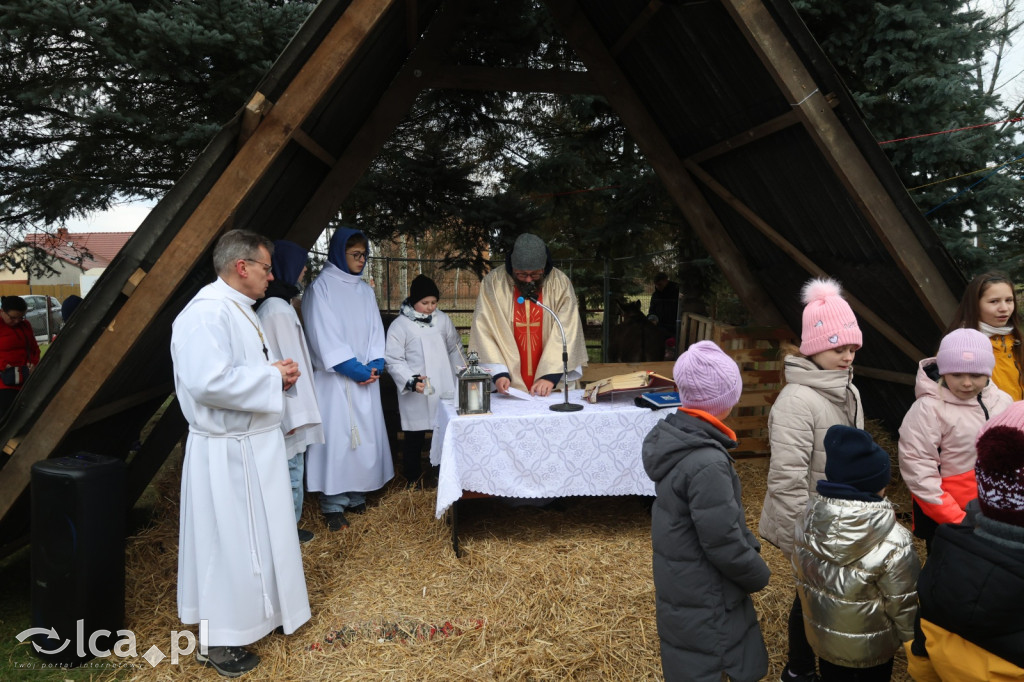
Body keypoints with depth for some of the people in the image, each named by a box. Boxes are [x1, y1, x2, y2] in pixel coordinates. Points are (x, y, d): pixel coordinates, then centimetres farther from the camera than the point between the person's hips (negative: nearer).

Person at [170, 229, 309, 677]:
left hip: (255, 445, 10)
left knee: (259, 536, 21)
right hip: (227, 452, -10)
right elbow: (209, 382, -32)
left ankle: (259, 612, 39)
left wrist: (278, 373, 4)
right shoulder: (207, 312, -21)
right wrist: (272, 377, -20)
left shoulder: (237, 309, 13)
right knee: (228, 543, 3)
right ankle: (217, 641, 21)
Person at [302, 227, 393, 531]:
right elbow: (324, 335, -11)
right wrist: (352, 368, -13)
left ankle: (356, 494, 19)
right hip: (335, 379, -6)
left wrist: (375, 364, -4)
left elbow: (375, 330, 11)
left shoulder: (365, 290, 14)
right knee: (336, 435, -5)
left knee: (365, 435, 7)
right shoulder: (321, 287, -4)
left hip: (366, 379, 6)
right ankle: (333, 504, 4)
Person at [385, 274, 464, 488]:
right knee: (414, 438, 8)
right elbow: (394, 361, -9)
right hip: (416, 395, -4)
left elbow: (455, 349, 17)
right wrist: (411, 381, -23)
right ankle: (413, 479, 25)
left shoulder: (442, 319, 6)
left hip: (444, 390, 4)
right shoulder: (399, 325, -8)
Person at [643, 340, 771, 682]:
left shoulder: (673, 434, -3)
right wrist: (759, 574, -6)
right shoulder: (707, 463, -32)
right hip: (702, 599, -8)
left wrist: (749, 545, 7)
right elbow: (723, 543, -24)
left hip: (679, 579, 8)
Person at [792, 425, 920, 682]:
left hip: (821, 635, 4)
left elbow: (801, 579, -2)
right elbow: (902, 604, -18)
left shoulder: (808, 519, -16)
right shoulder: (893, 544, -32)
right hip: (870, 649, -3)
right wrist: (911, 639, 2)